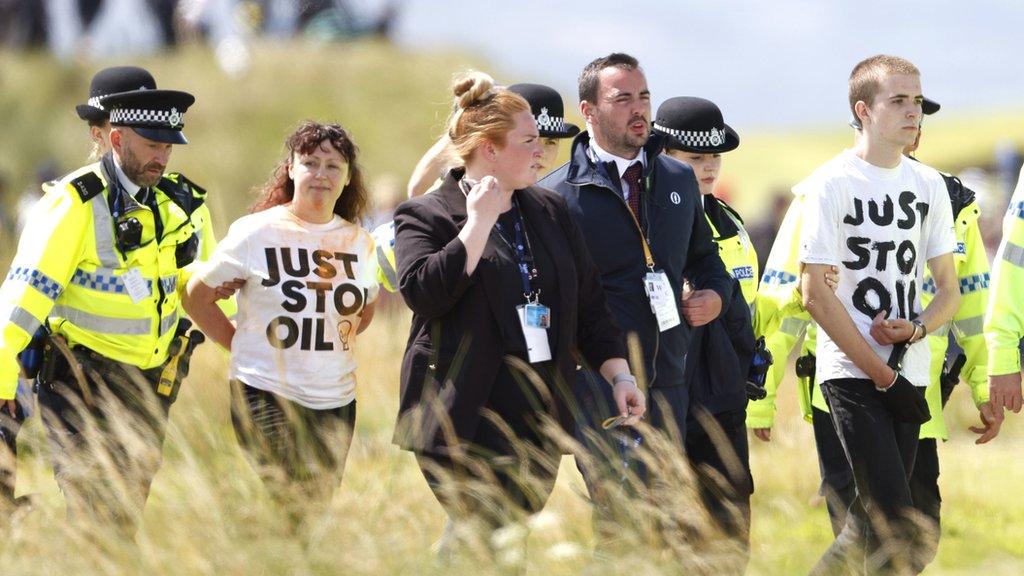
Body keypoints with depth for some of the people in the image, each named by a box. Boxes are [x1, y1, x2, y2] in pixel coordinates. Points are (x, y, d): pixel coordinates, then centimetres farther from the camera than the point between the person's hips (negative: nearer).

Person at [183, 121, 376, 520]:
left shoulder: (358, 242, 9)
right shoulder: (257, 232, -5)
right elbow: (197, 295, 2)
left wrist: (332, 339, 11)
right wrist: (241, 344, -1)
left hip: (337, 401, 5)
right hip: (266, 395, -5)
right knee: (286, 511, -15)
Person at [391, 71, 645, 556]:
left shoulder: (551, 213, 16)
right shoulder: (425, 216, 0)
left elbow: (589, 306, 17)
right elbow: (422, 292, -18)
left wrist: (618, 374, 5)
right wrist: (479, 224, -15)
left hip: (539, 424, 6)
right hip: (465, 427, -6)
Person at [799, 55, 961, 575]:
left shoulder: (928, 185, 10)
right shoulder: (833, 183, -7)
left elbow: (949, 289, 15)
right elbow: (814, 293, -11)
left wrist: (916, 329, -9)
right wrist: (883, 375, -11)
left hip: (908, 372, 6)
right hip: (852, 372, -6)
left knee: (873, 519, 6)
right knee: (896, 527, -15)